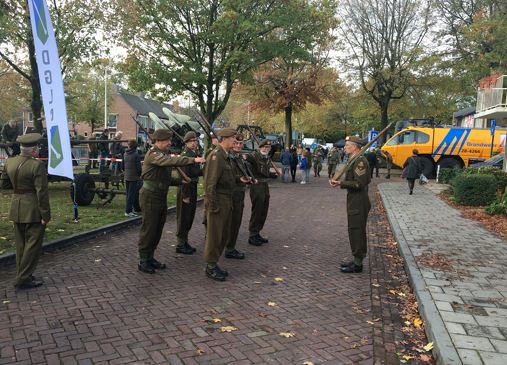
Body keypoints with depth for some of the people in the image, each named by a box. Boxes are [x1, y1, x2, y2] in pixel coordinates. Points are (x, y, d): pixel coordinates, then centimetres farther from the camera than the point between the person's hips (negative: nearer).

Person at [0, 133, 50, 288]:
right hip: (33, 210, -7)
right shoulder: (37, 165, -19)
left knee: (21, 244, 17)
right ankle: (23, 279, 6)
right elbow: (41, 192, -19)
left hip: (16, 210, 7)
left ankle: (22, 275, 27)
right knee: (33, 244, 3)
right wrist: (45, 214, -14)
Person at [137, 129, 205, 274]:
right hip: (150, 196, -9)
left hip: (161, 196, 9)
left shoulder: (164, 155, 15)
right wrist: (193, 160, -38)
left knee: (158, 229, 13)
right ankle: (143, 261, 7)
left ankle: (150, 257, 23)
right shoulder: (153, 154, -15)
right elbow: (172, 161, -33)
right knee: (148, 229, -3)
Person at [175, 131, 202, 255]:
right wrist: (185, 195, -21)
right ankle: (180, 244, 12)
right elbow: (184, 175, -20)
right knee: (183, 218, 1)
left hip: (192, 188, 9)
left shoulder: (195, 154, 11)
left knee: (189, 217, 16)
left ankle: (185, 242, 28)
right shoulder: (185, 154, -16)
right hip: (185, 189, -9)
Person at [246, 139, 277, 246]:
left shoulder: (268, 159, 12)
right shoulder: (254, 155, -11)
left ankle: (257, 233, 26)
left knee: (263, 212, 13)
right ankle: (252, 236, 8)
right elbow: (245, 157, -30)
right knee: (256, 212, -2)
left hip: (265, 186, 8)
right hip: (256, 186, -8)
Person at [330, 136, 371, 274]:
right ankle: (356, 260, 26)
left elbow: (359, 184, -23)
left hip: (359, 204, -10)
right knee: (354, 231, 16)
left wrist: (340, 183, -21)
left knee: (357, 232, -3)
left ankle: (357, 264, 6)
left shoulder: (360, 161, -18)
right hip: (354, 202, 10)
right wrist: (339, 182, 7)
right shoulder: (354, 160, 14)